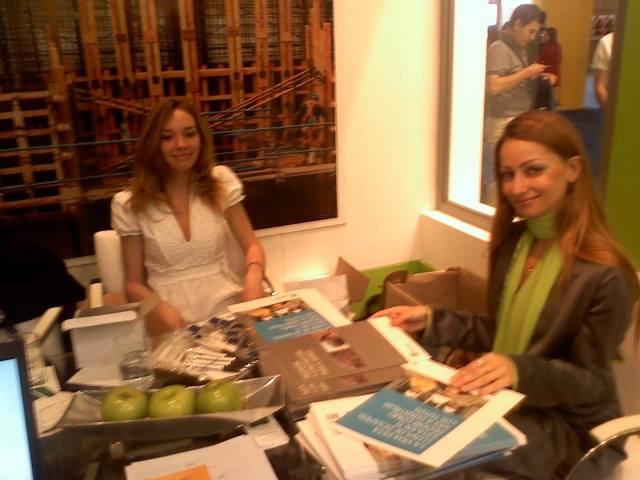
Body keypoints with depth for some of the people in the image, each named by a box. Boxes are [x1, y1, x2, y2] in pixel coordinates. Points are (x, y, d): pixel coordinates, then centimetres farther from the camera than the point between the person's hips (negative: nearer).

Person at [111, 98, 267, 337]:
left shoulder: (221, 181, 5)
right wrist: (161, 309, -19)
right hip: (173, 317, -1)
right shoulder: (130, 204, -1)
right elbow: (134, 283, 3)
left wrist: (253, 278, -17)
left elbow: (252, 246, 6)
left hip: (227, 305, 2)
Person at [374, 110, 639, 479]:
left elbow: (591, 383, -16)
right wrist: (432, 321, -4)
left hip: (568, 423, -5)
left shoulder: (604, 275, -21)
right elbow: (501, 334, 7)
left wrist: (520, 370, -34)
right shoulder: (512, 241, -1)